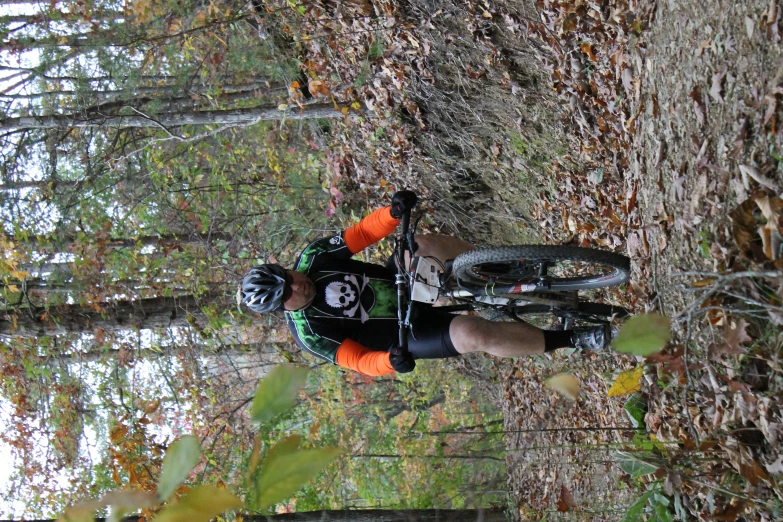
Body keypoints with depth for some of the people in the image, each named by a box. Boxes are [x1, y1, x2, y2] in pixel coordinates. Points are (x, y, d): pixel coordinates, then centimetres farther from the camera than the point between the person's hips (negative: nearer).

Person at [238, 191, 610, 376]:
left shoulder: (312, 257, -9)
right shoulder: (310, 333, -20)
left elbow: (361, 234, -10)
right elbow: (356, 360, -18)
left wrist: (393, 212, -30)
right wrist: (390, 361, -40)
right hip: (408, 332, -5)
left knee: (423, 244, -25)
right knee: (474, 333, -30)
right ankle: (567, 339, -13)